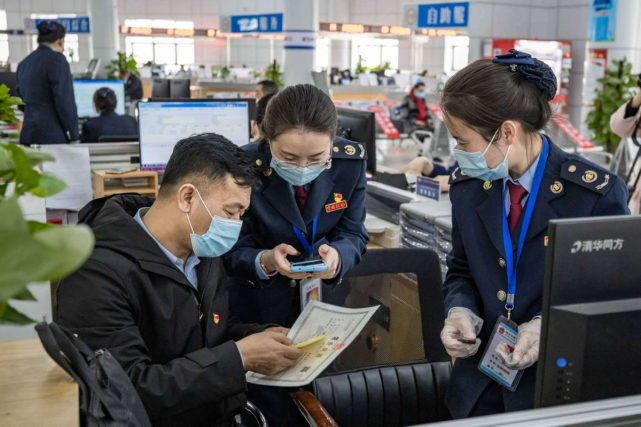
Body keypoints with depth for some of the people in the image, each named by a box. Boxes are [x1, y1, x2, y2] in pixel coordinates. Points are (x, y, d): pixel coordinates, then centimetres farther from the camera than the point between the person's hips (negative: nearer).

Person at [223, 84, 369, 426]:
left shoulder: (351, 161, -16)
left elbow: (354, 233, -9)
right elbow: (233, 251, -17)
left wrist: (337, 254, -33)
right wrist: (265, 261, -39)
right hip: (259, 310, -3)